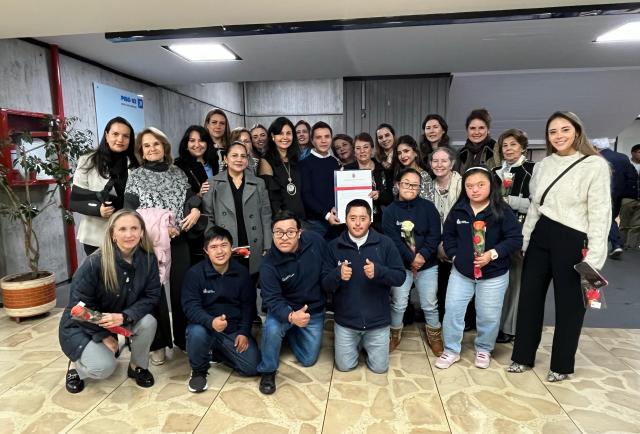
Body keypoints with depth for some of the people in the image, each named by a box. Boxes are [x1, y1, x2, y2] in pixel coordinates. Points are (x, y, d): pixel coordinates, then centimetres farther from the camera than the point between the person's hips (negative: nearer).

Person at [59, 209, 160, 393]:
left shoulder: (148, 259, -17)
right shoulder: (95, 262, -28)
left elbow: (152, 295, -14)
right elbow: (79, 304, -19)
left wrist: (124, 316, -30)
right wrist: (103, 336, -15)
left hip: (122, 318, 4)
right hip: (82, 325, -4)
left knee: (148, 322, -26)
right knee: (104, 367, -23)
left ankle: (137, 366, 3)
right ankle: (75, 365, 13)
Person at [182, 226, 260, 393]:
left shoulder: (242, 273, -2)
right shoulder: (195, 273, -11)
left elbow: (248, 305, 3)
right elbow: (190, 306, -18)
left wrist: (244, 332, -9)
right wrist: (211, 322, -37)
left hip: (234, 330, 3)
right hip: (206, 325, -2)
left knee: (252, 367, -10)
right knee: (197, 332, -37)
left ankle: (217, 350, 18)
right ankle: (198, 371, -4)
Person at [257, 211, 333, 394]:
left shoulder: (315, 241, -20)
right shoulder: (269, 264, -26)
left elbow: (328, 273, -6)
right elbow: (272, 300, -31)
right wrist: (291, 316, -49)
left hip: (314, 310, 3)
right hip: (284, 308, -2)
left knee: (308, 360, 9)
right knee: (272, 328, -36)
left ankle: (290, 333, 40)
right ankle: (268, 371, -5)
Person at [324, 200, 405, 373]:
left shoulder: (385, 243, -8)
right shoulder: (334, 246, -5)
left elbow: (400, 277, -9)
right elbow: (324, 284, -5)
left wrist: (378, 271, -28)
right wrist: (338, 274, -27)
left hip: (377, 320, 0)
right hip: (345, 321, 1)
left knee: (380, 367, 8)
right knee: (344, 366, 8)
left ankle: (365, 344, 38)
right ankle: (358, 344, 38)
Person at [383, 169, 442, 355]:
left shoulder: (428, 207, -1)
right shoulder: (390, 211, -3)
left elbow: (434, 235, -7)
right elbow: (393, 240, -11)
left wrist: (422, 255, -19)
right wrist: (411, 258, -18)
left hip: (428, 264, 1)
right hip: (401, 265, 0)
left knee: (430, 305, 11)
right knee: (398, 304, 9)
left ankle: (434, 336, 33)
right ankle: (395, 335, 31)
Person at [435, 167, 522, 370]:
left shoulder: (502, 210, -14)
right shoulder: (458, 210, -4)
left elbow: (515, 239, -14)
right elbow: (448, 234, 8)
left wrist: (493, 254, -23)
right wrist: (454, 254, -3)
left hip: (494, 275, -2)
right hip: (461, 272, 3)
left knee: (488, 315, 10)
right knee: (452, 310, 6)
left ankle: (483, 350, 35)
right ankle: (451, 350, 23)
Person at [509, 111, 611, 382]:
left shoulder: (595, 165, -8)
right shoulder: (543, 165, 9)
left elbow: (600, 213, -11)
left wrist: (593, 258, -15)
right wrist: (523, 241, 12)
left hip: (571, 242, -5)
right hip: (540, 237, 6)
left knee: (568, 304, 9)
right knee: (529, 298, 11)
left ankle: (561, 364, 28)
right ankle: (523, 356, 28)